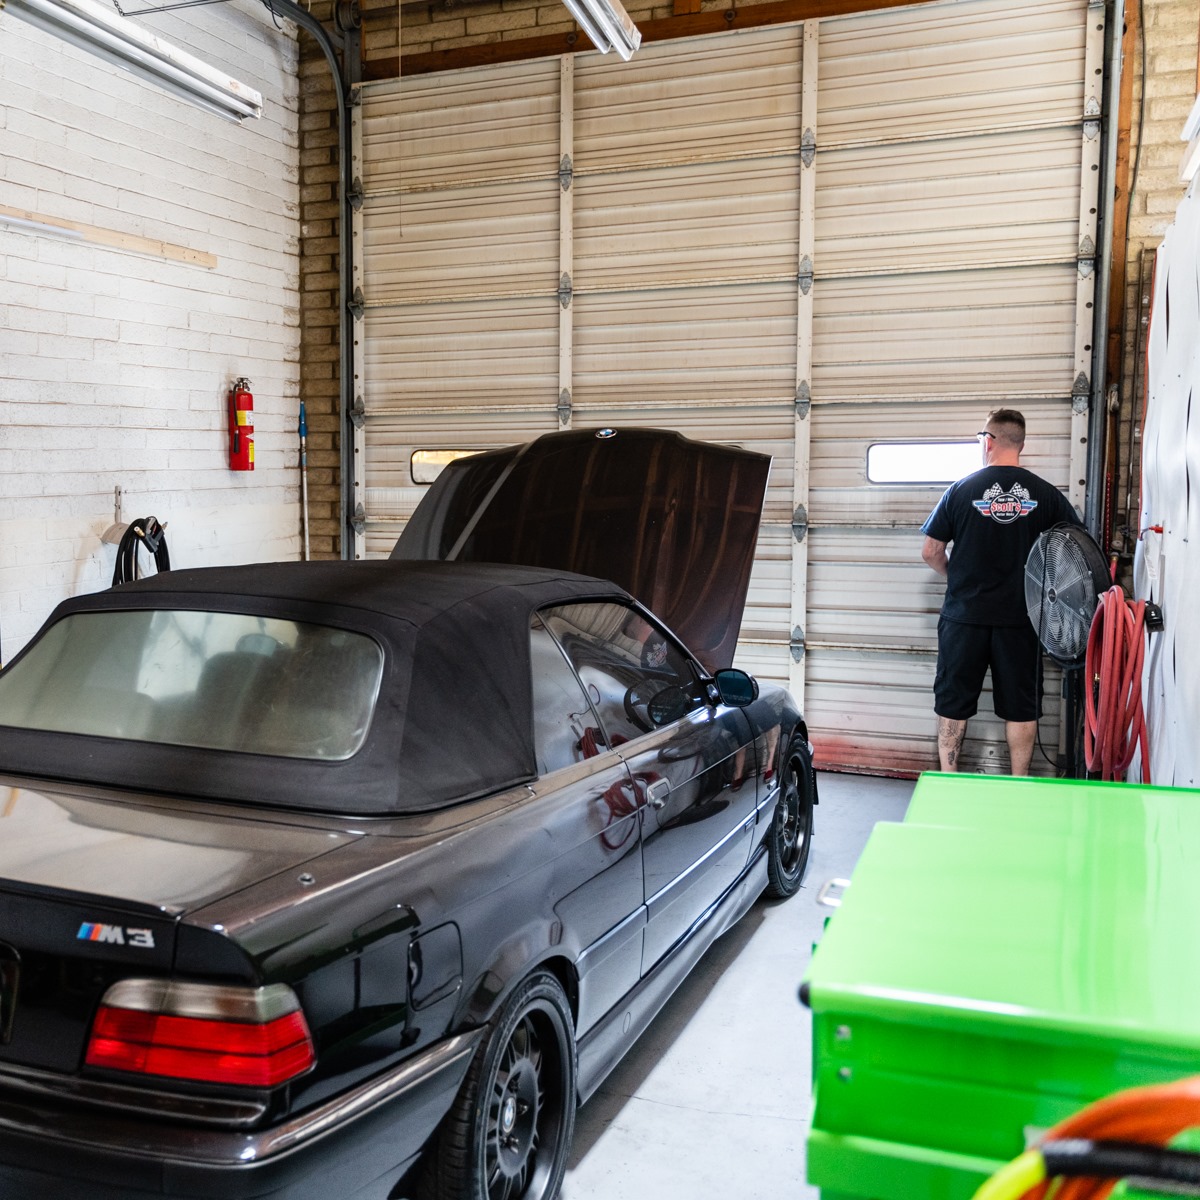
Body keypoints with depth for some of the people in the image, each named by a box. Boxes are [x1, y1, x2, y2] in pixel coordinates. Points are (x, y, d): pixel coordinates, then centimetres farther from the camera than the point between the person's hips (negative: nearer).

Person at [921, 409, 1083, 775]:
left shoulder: (962, 490, -6)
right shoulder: (1045, 494, -3)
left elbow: (930, 552, -3)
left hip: (965, 615, -1)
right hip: (1021, 617, 1)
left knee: (954, 702, 10)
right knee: (1021, 706, 10)